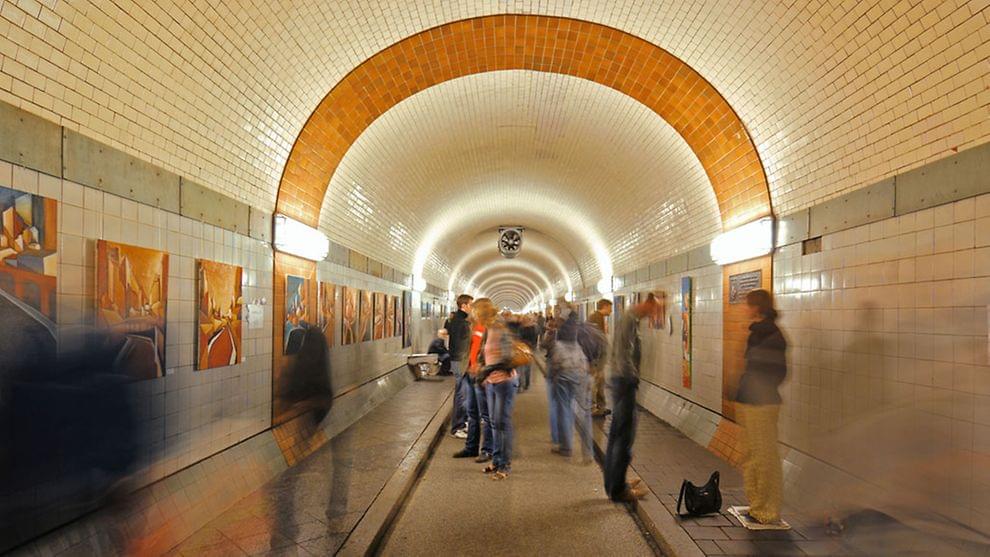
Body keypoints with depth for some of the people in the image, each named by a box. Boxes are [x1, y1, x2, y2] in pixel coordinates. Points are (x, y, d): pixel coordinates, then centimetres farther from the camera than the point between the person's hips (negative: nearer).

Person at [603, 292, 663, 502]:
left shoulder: (630, 319, 15)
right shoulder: (630, 320, -16)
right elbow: (624, 354, -22)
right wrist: (632, 377, -15)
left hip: (621, 380, 10)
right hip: (625, 382, -10)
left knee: (616, 434, 15)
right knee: (625, 436, -4)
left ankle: (613, 484, 25)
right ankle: (618, 489, 5)